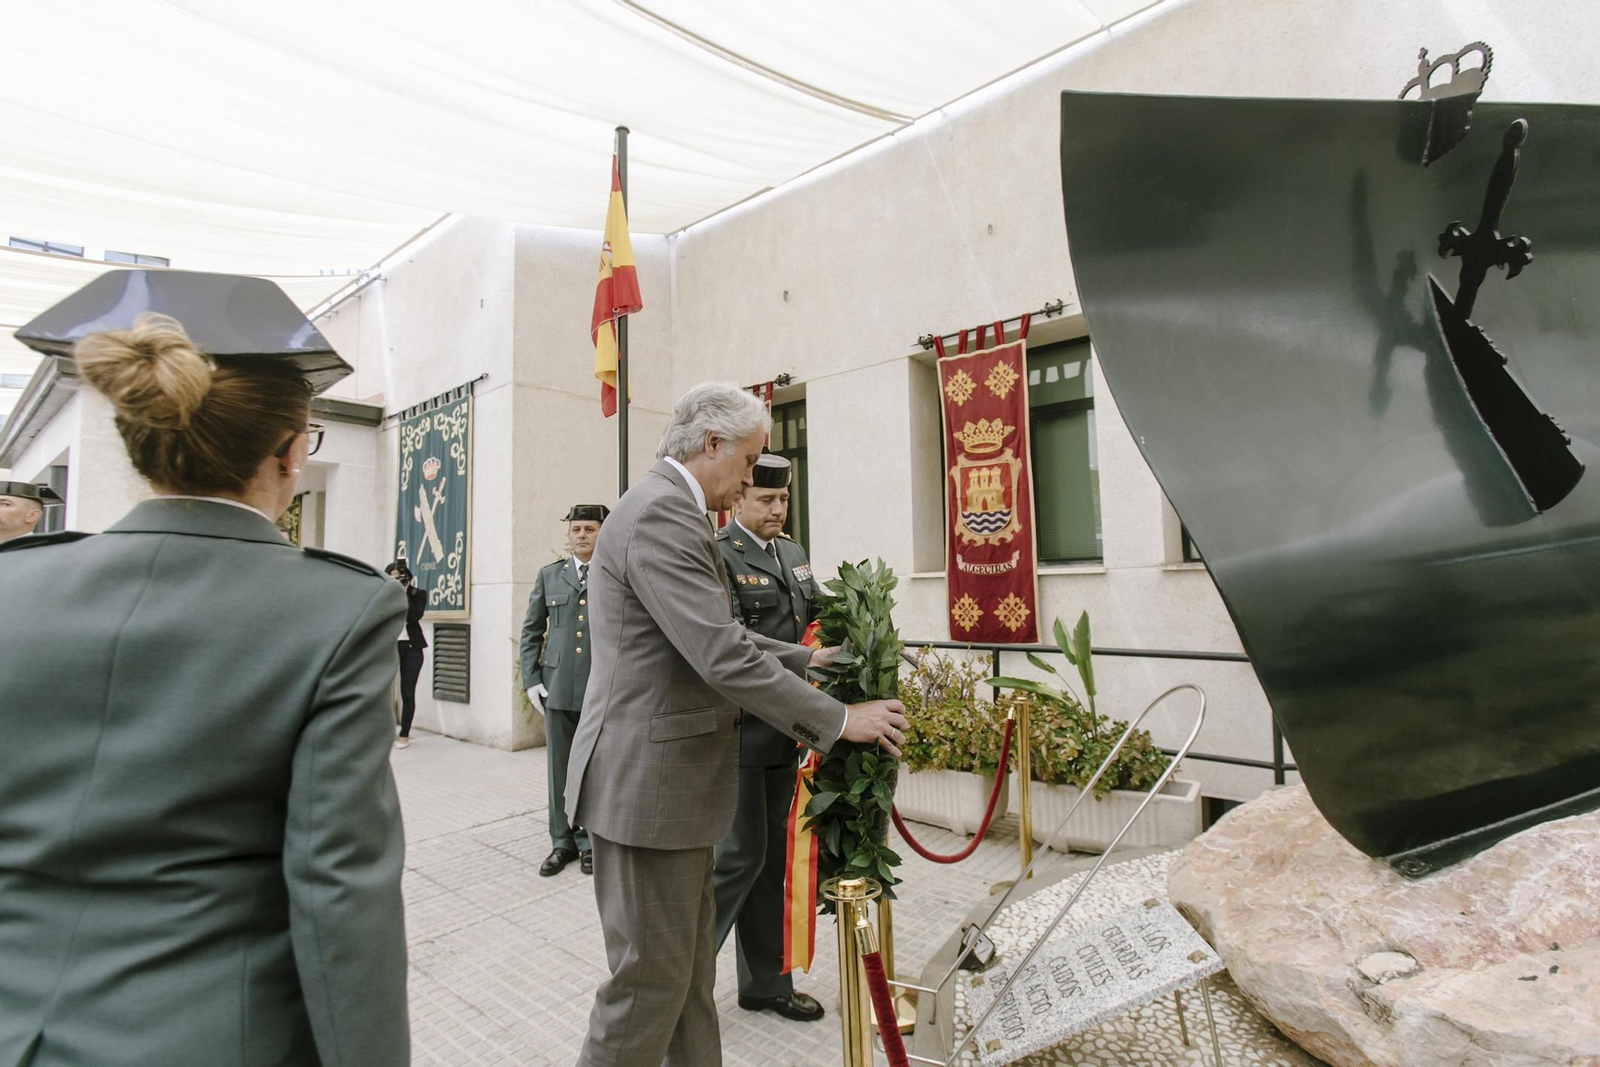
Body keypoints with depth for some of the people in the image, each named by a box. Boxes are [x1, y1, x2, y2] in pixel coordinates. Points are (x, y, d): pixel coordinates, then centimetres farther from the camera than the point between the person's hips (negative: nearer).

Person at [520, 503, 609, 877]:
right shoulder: (549, 575, 9)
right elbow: (531, 631, 11)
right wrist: (531, 679, 3)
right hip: (558, 687, 3)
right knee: (560, 768, 10)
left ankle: (590, 841, 23)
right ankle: (563, 841, 25)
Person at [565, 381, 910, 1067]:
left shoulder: (667, 509, 14)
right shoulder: (661, 513, -21)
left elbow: (716, 635, 20)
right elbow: (721, 657, -26)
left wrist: (802, 658, 15)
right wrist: (839, 719, -18)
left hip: (673, 778, 11)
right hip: (647, 784, -11)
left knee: (689, 962, 21)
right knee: (651, 975, 5)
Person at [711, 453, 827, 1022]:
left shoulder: (794, 554, 15)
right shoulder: (718, 554, -12)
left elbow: (819, 617, 14)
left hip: (783, 733, 8)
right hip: (739, 730, -8)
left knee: (771, 856, 16)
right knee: (741, 854, 0)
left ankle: (765, 982, 31)